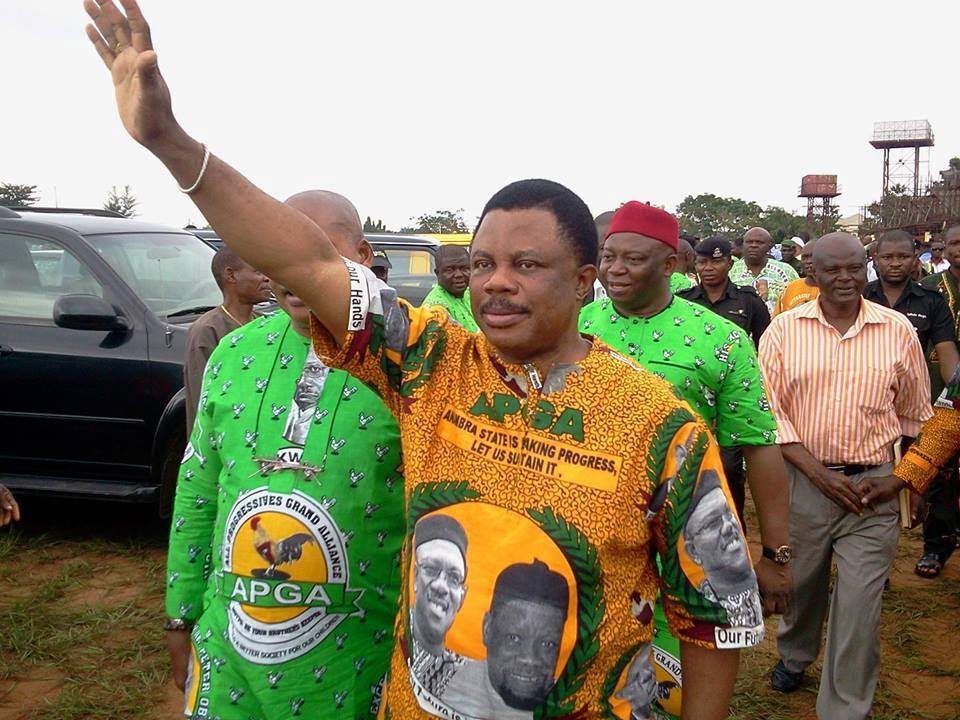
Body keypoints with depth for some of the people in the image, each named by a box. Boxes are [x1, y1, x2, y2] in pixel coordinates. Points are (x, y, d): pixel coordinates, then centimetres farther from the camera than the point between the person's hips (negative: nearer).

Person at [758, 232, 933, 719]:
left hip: (872, 485, 0)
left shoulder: (898, 331, 1)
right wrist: (817, 471, -11)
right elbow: (769, 410, -5)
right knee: (800, 584, 18)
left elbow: (915, 417, 10)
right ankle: (793, 656, 47)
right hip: (800, 479, 1)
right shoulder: (784, 330, -2)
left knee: (859, 605, -1)